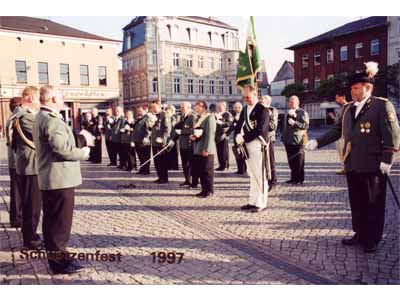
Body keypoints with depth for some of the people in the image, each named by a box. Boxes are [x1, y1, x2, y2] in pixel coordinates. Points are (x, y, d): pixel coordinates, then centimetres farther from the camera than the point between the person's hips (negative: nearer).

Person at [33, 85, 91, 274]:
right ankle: (59, 260, 8)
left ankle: (54, 255, 27)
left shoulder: (41, 118, 16)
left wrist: (78, 149, 11)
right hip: (60, 179, -11)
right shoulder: (52, 121, -19)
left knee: (51, 219, 16)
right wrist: (83, 152, -10)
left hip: (49, 179, 11)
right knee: (61, 221, -1)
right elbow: (63, 149, -26)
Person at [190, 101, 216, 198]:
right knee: (199, 171, 10)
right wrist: (192, 137, 3)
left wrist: (206, 149, -19)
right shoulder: (196, 119, 19)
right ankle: (204, 189, 21)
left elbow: (210, 134, -15)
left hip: (206, 150, -8)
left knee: (207, 171, -1)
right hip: (197, 149, 8)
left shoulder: (209, 118, -8)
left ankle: (209, 191, 9)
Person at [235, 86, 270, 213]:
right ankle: (252, 201, 20)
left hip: (258, 145, -7)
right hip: (246, 145, 7)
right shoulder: (245, 109, 16)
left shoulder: (262, 110, -8)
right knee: (252, 174, 13)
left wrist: (244, 138, -18)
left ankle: (261, 203, 5)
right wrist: (238, 136, -7)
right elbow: (239, 125, 14)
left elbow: (260, 130, -18)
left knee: (259, 175, -3)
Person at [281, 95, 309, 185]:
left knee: (299, 161, -3)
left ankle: (299, 179, 5)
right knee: (291, 161, 9)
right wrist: (283, 137, 21)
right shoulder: (288, 113, 20)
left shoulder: (303, 113, -2)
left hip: (298, 140, -7)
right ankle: (293, 178, 17)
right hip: (288, 140, 7)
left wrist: (294, 123, -22)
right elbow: (284, 125, 27)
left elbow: (305, 125, -14)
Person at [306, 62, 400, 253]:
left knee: (374, 204, 6)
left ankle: (373, 239, 20)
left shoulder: (382, 105, -7)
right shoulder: (348, 108, 12)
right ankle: (360, 234, 29)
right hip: (352, 165, 6)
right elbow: (337, 130, 14)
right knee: (357, 202, 14)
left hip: (373, 166, -6)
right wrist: (317, 142, 4)